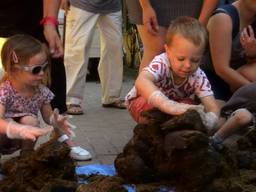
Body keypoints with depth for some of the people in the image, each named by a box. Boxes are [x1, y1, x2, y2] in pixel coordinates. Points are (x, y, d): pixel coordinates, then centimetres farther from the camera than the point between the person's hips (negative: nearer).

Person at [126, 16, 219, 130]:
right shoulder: (160, 63, -36)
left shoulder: (198, 77, -24)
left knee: (189, 104, -27)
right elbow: (141, 82, -59)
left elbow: (213, 108, -31)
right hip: (141, 103, -3)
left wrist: (207, 121, -58)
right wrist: (169, 105, -75)